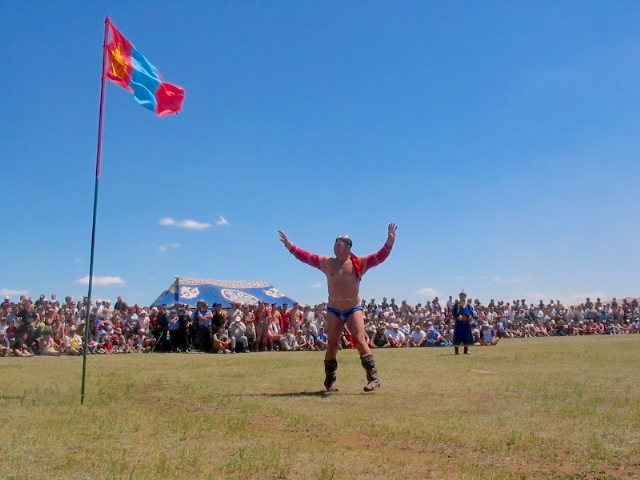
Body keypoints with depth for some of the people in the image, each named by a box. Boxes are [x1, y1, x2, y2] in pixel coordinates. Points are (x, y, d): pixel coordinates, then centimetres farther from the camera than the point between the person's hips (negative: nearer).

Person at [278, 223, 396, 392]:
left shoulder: (359, 263, -1)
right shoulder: (326, 262, 6)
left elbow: (380, 257, -9)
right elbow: (305, 256, 6)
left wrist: (389, 242, -22)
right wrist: (289, 245, 2)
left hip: (354, 309, -2)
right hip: (333, 310, 3)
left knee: (360, 340, -14)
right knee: (332, 344, 2)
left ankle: (373, 378, -12)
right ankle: (330, 381, 13)